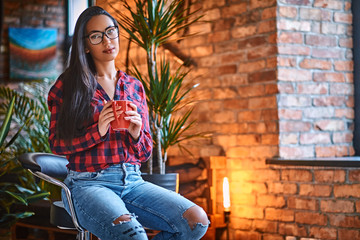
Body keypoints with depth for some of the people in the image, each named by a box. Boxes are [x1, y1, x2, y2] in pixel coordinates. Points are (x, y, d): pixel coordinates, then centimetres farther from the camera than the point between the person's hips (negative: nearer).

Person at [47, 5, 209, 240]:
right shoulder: (69, 85, 5)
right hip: (89, 183, -4)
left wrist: (136, 134, -6)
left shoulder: (135, 86, 15)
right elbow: (57, 143, 2)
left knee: (197, 220, -18)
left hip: (132, 181, 5)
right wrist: (98, 130, -13)